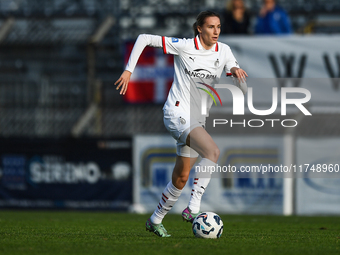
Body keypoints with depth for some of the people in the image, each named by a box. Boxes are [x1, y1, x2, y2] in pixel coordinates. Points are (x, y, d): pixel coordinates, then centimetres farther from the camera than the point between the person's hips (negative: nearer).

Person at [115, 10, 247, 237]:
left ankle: (155, 220, 28)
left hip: (197, 120, 7)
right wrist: (129, 71, -9)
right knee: (213, 152, -29)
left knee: (181, 178, 11)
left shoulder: (223, 50, 5)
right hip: (177, 113, -7)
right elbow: (144, 39, -4)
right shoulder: (184, 46, -9)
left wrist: (235, 70, -23)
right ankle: (193, 208, -30)